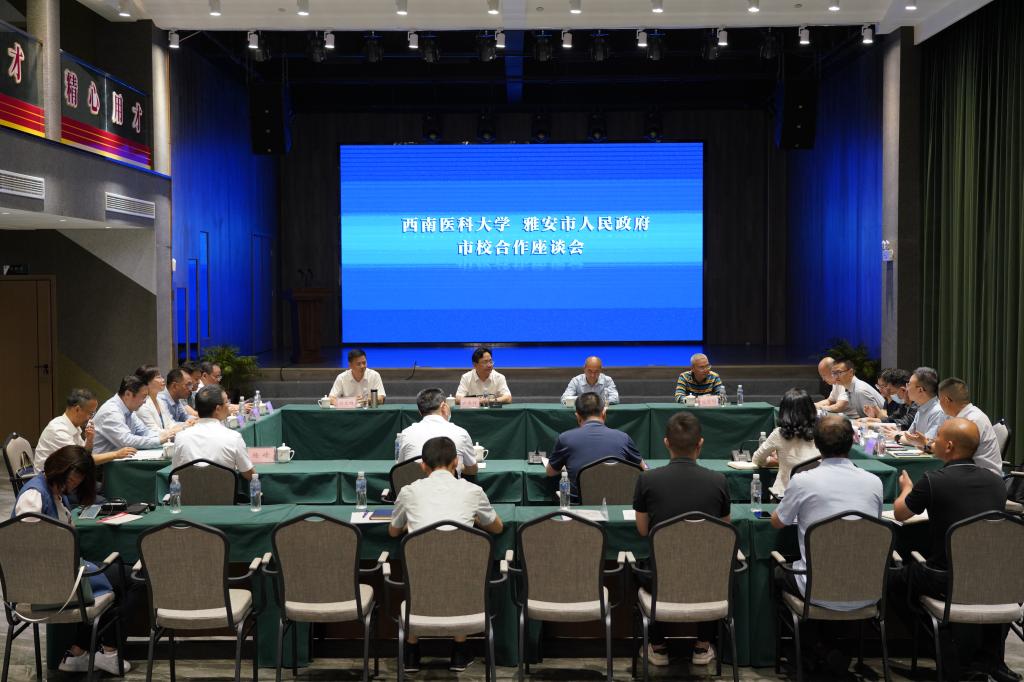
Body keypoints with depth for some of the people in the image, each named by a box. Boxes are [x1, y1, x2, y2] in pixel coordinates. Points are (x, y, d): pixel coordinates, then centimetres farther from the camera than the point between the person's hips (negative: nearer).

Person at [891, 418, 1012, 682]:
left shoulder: (933, 481, -15)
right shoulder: (997, 483, -1)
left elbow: (900, 514, 3)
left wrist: (906, 488, 24)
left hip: (947, 583, -4)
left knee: (897, 583, 23)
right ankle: (992, 658, 34)